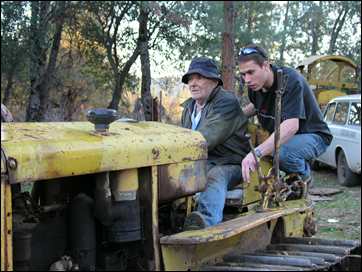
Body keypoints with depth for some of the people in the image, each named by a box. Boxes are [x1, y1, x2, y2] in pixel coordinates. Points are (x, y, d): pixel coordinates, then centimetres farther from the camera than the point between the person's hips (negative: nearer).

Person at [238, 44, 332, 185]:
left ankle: (304, 177, -4)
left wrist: (257, 152, -55)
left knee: (281, 151, -37)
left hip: (313, 135, -8)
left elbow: (291, 126, -43)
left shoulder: (290, 81, -28)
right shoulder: (255, 85, -4)